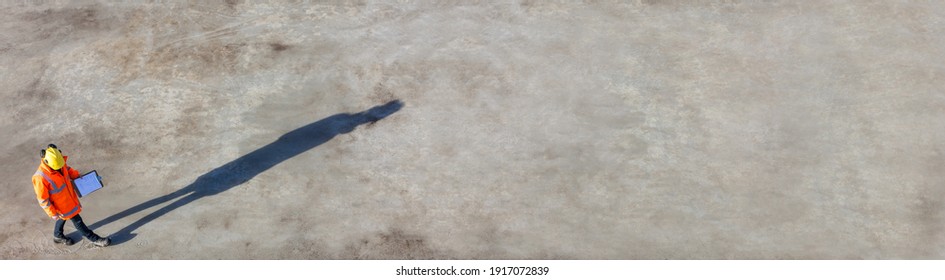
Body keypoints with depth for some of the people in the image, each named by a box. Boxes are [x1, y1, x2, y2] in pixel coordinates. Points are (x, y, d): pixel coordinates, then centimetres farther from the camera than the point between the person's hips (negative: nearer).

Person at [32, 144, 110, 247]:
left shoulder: (60, 162, -19)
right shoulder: (40, 178, -37)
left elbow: (68, 170, 7)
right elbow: (43, 199, -25)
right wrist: (53, 213, -17)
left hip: (69, 197, 7)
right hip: (61, 205, -7)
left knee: (64, 217, 30)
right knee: (77, 221, 10)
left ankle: (58, 236, 56)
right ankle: (94, 239, 27)